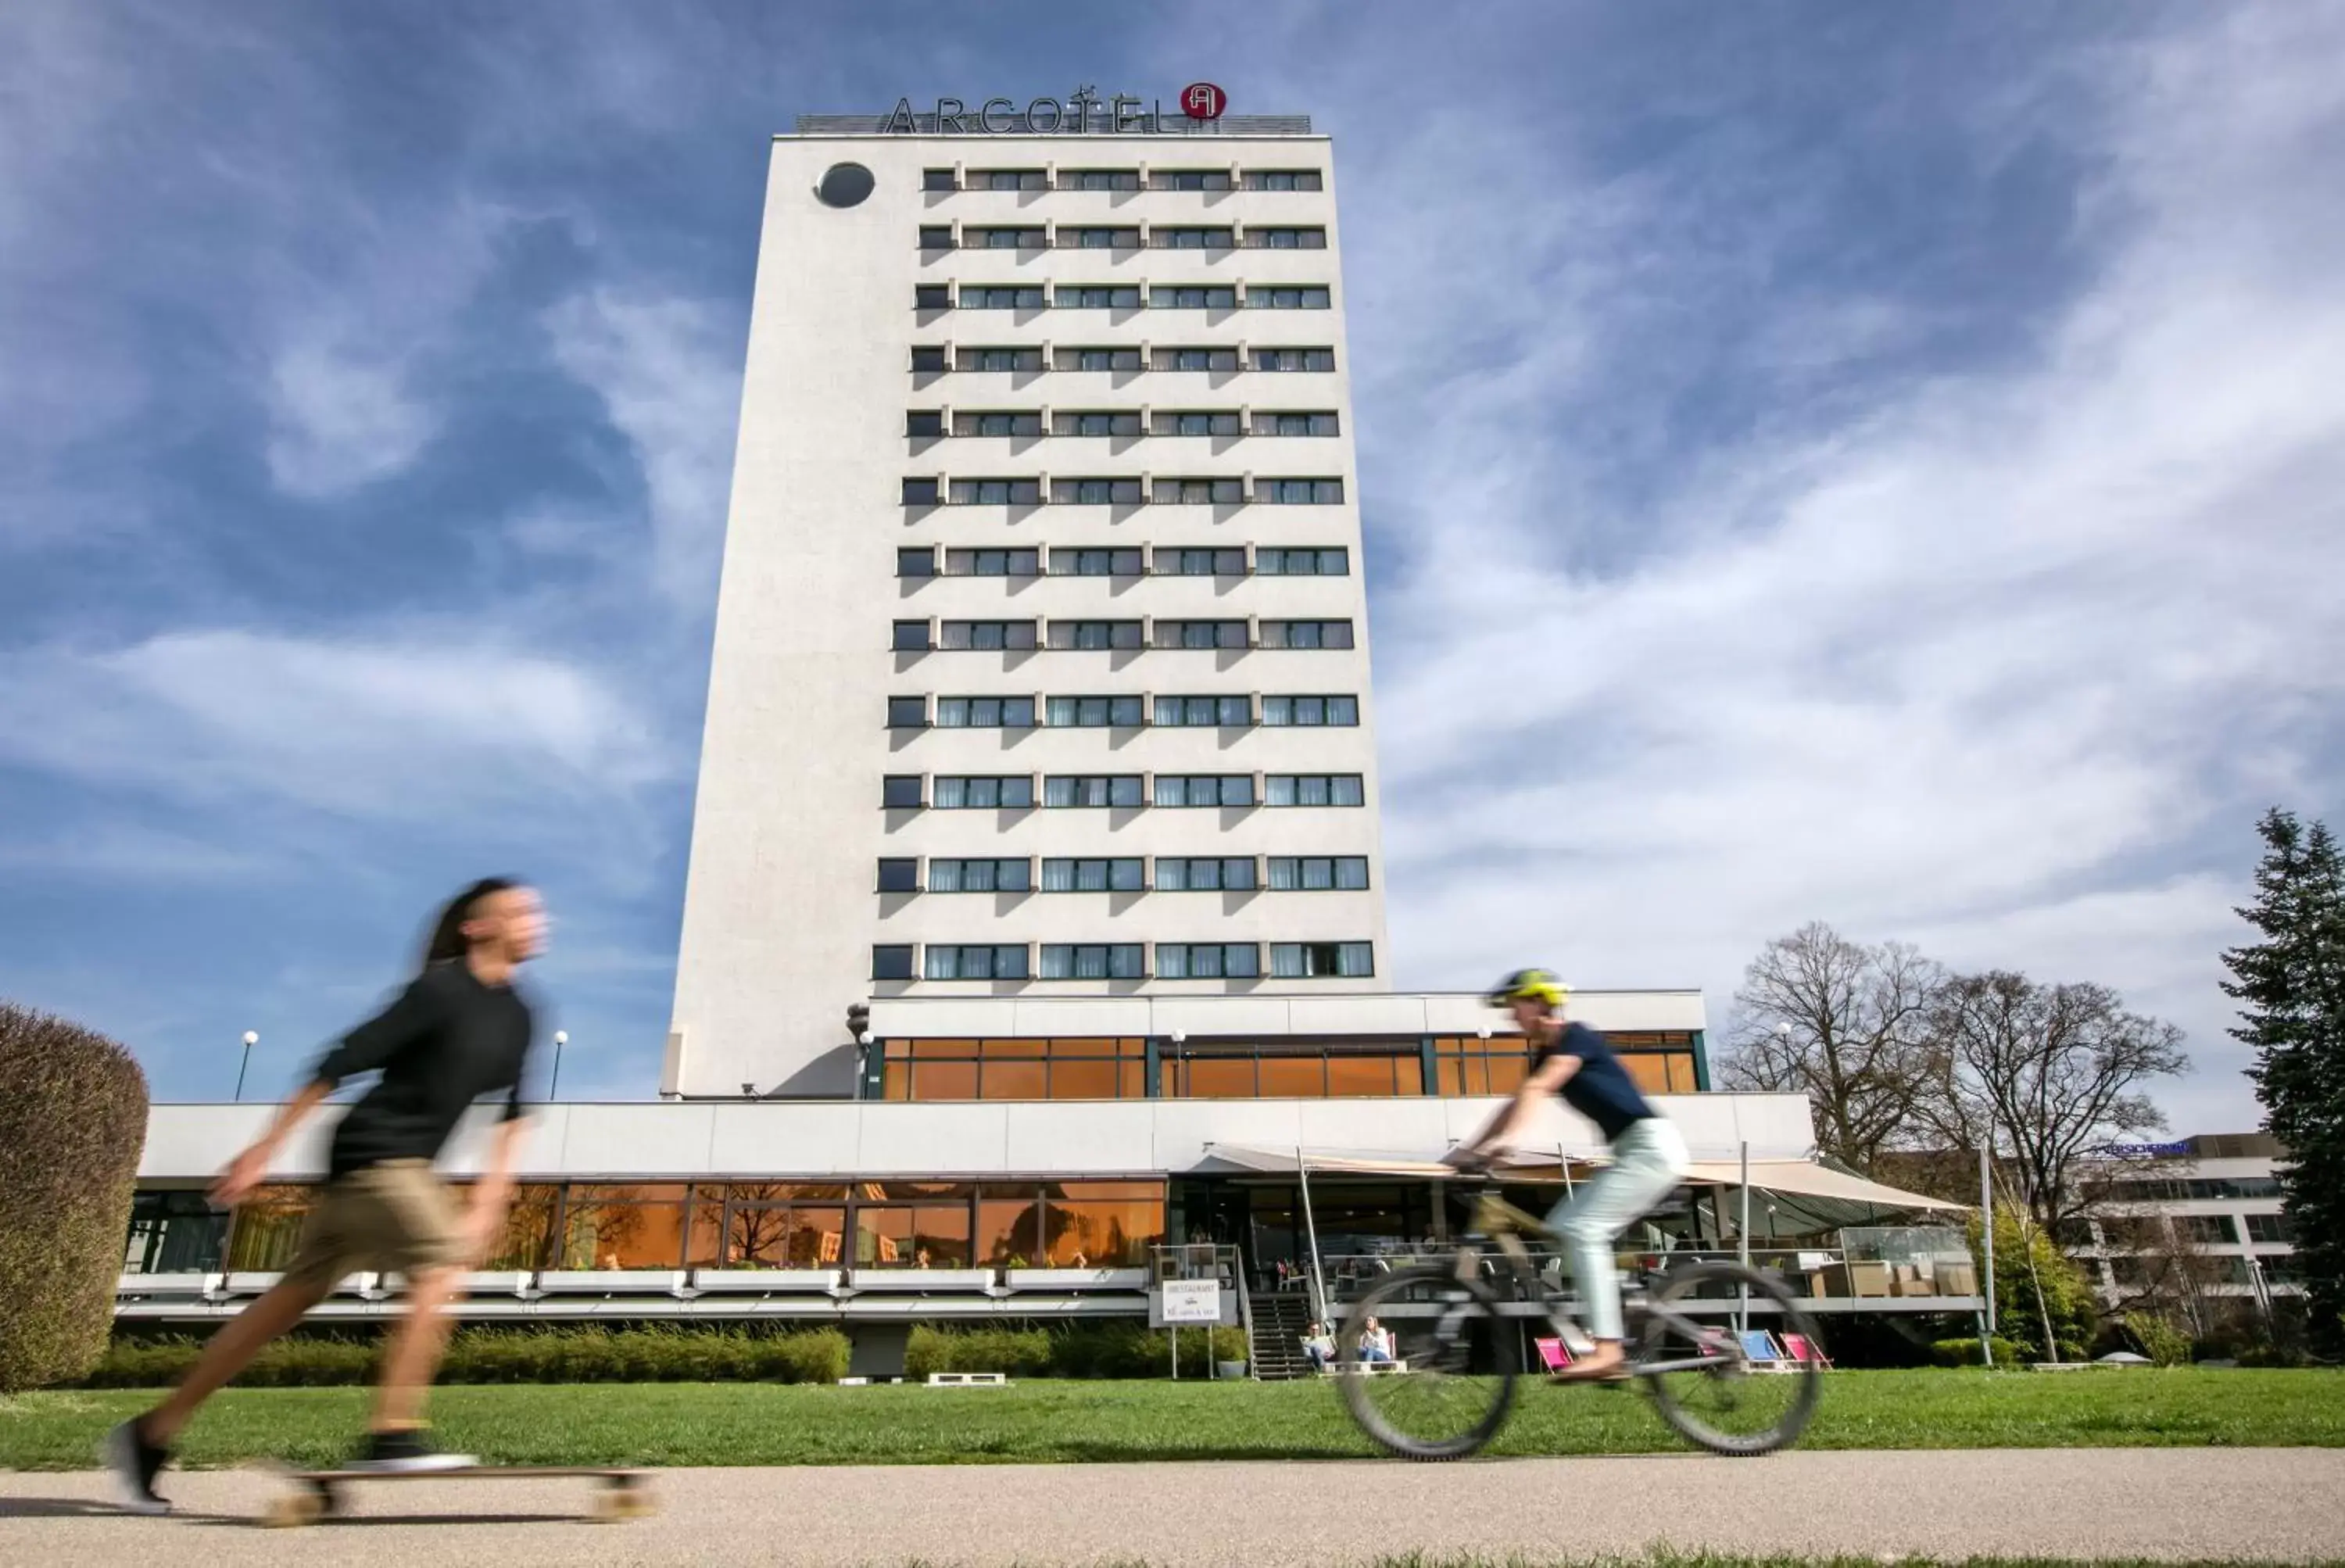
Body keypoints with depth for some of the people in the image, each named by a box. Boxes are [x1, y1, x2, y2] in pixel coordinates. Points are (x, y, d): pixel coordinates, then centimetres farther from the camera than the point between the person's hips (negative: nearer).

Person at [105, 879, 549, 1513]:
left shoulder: (518, 1018, 9)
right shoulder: (439, 992, -15)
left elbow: (511, 1114, 15)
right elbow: (341, 1063, -14)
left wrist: (488, 1199, 9)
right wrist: (264, 1150, -13)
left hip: (406, 1168, 8)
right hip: (372, 1152, -8)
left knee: (295, 1297, 10)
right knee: (443, 1267, -19)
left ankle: (151, 1433, 20)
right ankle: (392, 1433, -16)